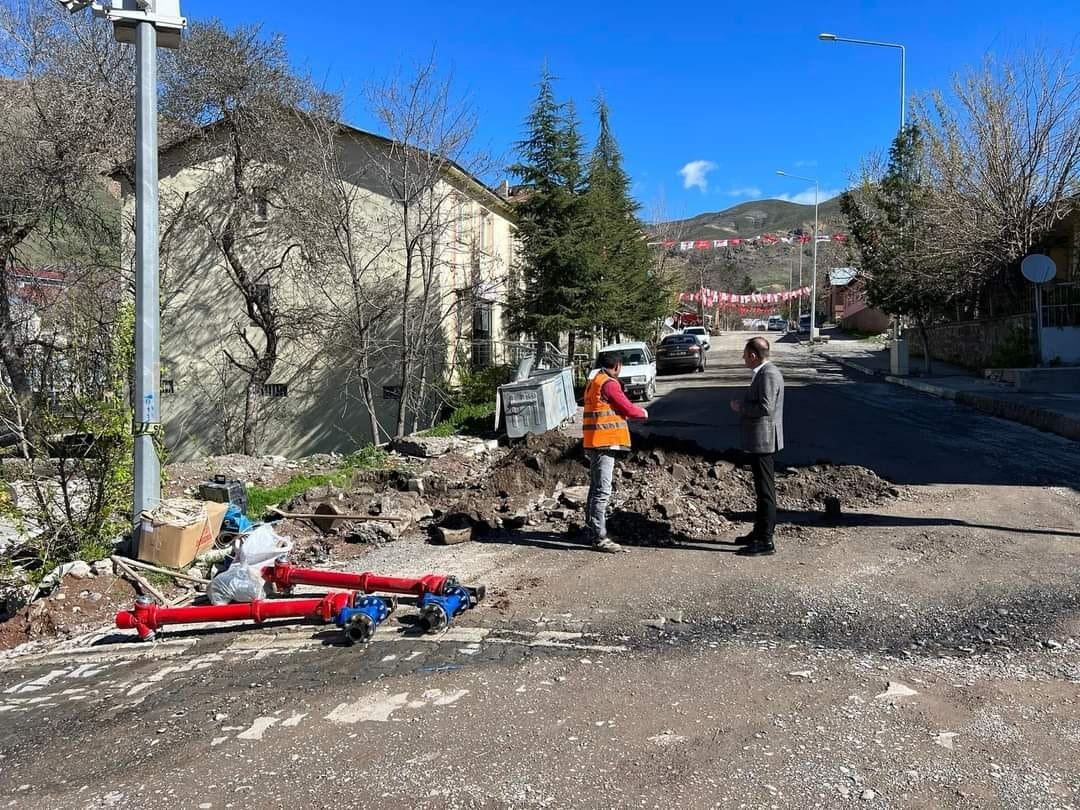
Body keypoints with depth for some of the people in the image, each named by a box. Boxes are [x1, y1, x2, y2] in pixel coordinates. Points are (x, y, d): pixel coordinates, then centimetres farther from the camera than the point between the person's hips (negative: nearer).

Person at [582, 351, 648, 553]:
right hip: (605, 443, -10)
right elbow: (628, 409, -11)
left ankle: (591, 530, 27)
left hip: (595, 443, 10)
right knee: (603, 491, -10)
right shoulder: (609, 384, -14)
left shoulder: (593, 382, 15)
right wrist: (643, 413, 9)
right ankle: (600, 538, -10)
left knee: (596, 489, 17)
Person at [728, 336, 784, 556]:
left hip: (763, 440, -11)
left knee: (765, 490, -5)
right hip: (759, 440, 11)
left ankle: (765, 541, 1)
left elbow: (765, 407, -25)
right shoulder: (764, 373, 14)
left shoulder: (768, 375, -18)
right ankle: (759, 532, 28)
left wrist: (740, 406, -14)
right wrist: (743, 405, 9)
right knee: (762, 489, 18)